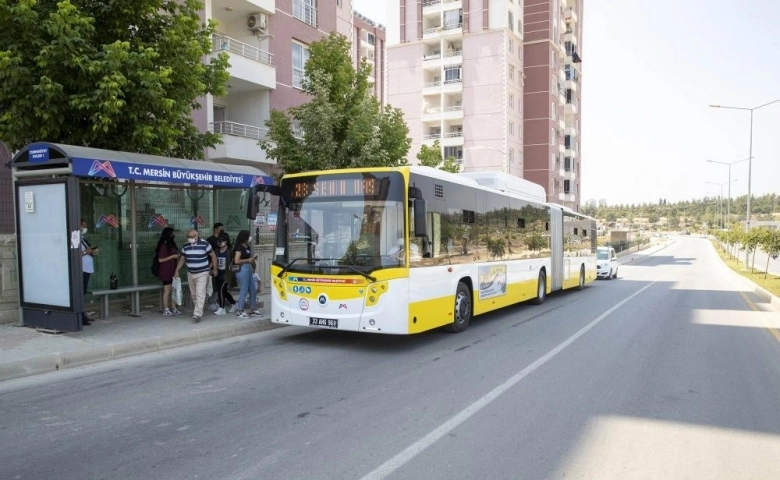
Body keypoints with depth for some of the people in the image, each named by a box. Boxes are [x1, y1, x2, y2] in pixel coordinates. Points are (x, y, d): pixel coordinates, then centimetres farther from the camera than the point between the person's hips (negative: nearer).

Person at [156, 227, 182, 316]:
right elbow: (160, 259, -18)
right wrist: (172, 256, -18)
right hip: (166, 272, -8)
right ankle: (166, 310, 5)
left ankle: (173, 309, 16)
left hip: (172, 271, 8)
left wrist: (178, 256, 9)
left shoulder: (171, 245, 13)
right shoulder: (163, 246, -14)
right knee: (167, 290, -3)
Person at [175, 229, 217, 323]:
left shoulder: (204, 244, -11)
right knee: (193, 294, 13)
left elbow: (213, 255, -2)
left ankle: (198, 314, -14)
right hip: (190, 273, 5)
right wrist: (177, 270, 8)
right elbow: (182, 259, 14)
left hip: (202, 273, -5)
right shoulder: (186, 246, 4)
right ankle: (198, 309, 31)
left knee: (200, 294, -12)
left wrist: (215, 269, -2)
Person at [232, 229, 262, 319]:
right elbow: (236, 261, -18)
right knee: (244, 291, -5)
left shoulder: (248, 247, 14)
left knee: (253, 290, 11)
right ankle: (240, 311, 4)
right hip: (242, 270, -9)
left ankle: (253, 309, 21)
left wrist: (252, 258, 6)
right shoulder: (239, 247, -11)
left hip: (249, 270, 9)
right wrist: (248, 260, -15)